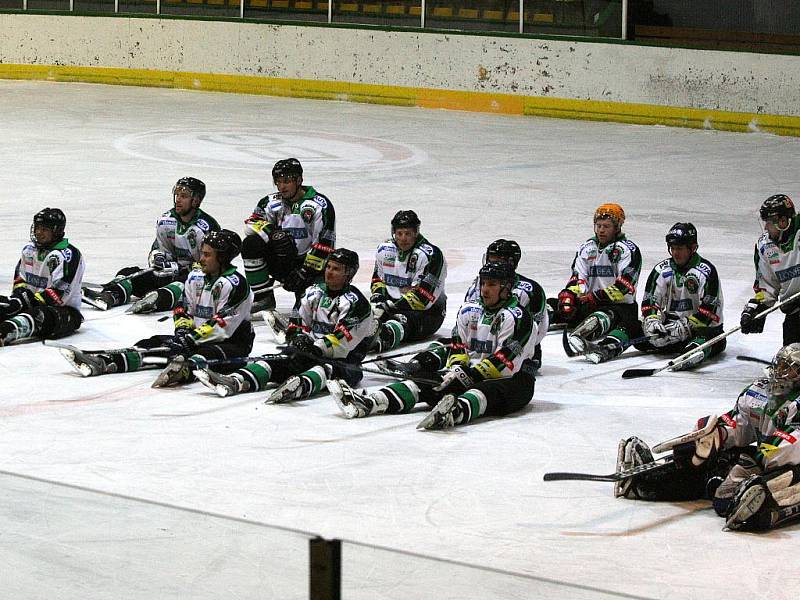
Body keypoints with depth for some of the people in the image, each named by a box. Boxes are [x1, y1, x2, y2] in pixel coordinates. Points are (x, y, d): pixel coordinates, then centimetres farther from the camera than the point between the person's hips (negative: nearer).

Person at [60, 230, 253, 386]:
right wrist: (183, 331, -7)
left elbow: (223, 325, -22)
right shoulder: (196, 278, 10)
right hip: (198, 338, 8)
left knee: (210, 353, -41)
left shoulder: (235, 284, -16)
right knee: (156, 343, -9)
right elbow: (183, 309, 13)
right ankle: (103, 362, -26)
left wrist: (191, 339, -24)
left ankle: (186, 368, -76)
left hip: (233, 343, -8)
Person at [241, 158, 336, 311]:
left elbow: (325, 243, -16)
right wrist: (273, 234, -26)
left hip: (308, 262, -4)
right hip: (281, 261, 4)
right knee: (251, 244, -21)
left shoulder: (320, 205, -12)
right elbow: (251, 225, -7)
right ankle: (263, 297, -15)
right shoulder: (272, 203, 5)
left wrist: (306, 272, -22)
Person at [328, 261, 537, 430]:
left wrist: (470, 375, -23)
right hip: (471, 374, 7)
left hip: (514, 379, -7)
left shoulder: (518, 317, -12)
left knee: (488, 391, -41)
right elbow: (458, 348, 14)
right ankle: (368, 403, -30)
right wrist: (456, 369, -8)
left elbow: (506, 364, -19)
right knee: (426, 381, -13)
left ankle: (456, 412, -74)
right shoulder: (469, 311, 13)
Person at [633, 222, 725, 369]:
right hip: (672, 322, 6)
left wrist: (685, 326, -27)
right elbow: (649, 301, 2)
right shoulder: (662, 270, 5)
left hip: (704, 325, -6)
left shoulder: (707, 271, -11)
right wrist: (652, 321, -19)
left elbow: (709, 308, -19)